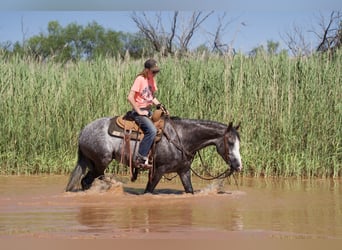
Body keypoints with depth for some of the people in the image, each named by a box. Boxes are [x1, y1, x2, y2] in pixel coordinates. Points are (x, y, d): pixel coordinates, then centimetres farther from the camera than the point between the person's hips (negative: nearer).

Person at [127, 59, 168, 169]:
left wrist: (159, 105, 3)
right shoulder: (140, 79, -13)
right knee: (152, 130, -29)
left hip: (149, 110, 9)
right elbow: (130, 97, -20)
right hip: (139, 111, -9)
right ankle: (140, 159, -28)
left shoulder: (152, 80, 12)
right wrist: (139, 111, -19)